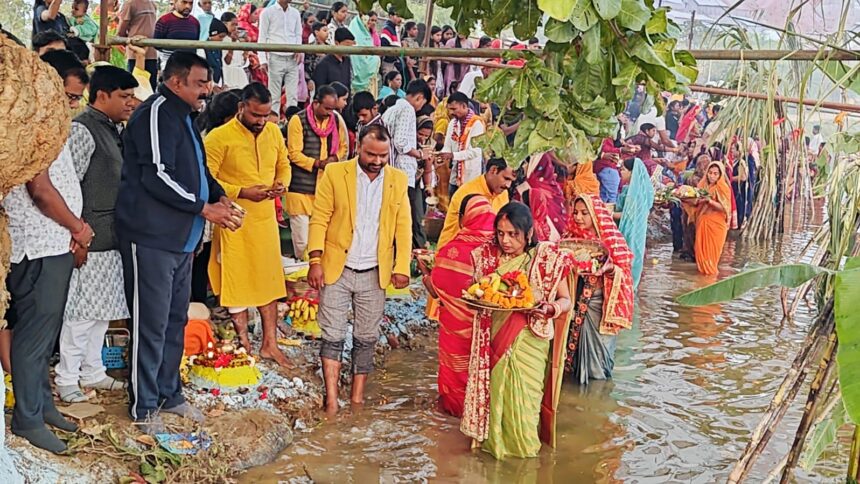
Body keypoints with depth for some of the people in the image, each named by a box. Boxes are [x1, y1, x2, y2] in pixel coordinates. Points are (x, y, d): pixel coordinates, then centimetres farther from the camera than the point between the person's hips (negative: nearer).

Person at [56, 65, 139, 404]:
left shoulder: (114, 130, 14)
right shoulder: (82, 130, -13)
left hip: (113, 239, 9)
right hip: (90, 241, -9)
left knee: (102, 311, 15)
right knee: (82, 312, -3)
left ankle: (92, 371, 27)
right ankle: (66, 379, 9)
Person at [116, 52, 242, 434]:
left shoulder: (183, 117, 17)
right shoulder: (156, 113, -14)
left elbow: (197, 169, 25)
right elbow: (156, 176, -22)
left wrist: (219, 196, 5)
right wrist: (204, 208, -17)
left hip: (181, 239, 10)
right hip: (151, 238, -10)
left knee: (175, 320, 16)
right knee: (151, 324, -3)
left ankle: (169, 393, 29)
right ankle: (143, 407, 7)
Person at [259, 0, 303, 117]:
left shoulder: (295, 13, 12)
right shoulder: (267, 12, 0)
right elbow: (262, 38, 0)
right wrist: (263, 60, -8)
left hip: (293, 59, 4)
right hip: (276, 58, -3)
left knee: (293, 95, 0)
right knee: (274, 96, 0)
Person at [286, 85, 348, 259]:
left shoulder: (337, 120, 8)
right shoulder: (298, 120, -7)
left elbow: (344, 147, 18)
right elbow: (294, 154, -9)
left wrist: (335, 158, -4)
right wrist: (318, 164, -20)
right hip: (302, 187, -4)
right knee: (302, 239, -3)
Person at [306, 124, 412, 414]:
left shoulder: (398, 180, 5)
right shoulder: (335, 173, -3)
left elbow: (403, 227, 5)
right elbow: (319, 219, -3)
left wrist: (402, 266, -4)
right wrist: (315, 261, -11)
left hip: (375, 273, 2)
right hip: (336, 270, -2)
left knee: (366, 338, 7)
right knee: (333, 336, -2)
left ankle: (358, 397, 16)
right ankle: (331, 401, 2)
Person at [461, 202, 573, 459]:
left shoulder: (548, 257, -6)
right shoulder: (487, 255, 3)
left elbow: (565, 300, -1)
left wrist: (549, 308, -22)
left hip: (529, 342, -3)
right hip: (494, 340, 3)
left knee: (523, 397, 0)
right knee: (494, 392, 6)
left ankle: (523, 446, 22)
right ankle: (493, 442, 26)